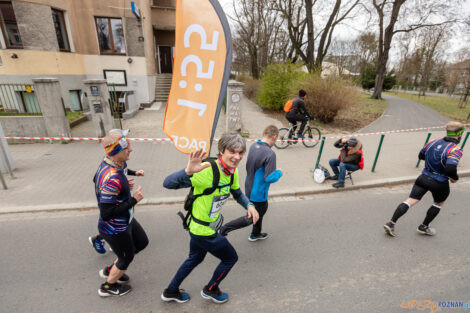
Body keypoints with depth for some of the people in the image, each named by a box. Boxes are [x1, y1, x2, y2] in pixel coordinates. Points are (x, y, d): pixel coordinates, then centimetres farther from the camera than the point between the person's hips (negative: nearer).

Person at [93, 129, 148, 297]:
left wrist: (124, 187, 3)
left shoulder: (107, 163, -7)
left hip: (125, 221, 9)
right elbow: (106, 214, -33)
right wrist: (133, 200, -26)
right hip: (115, 230, -9)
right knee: (126, 257, 17)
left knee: (142, 242, 26)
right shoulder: (112, 179, -37)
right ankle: (108, 286, 47)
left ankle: (110, 270, 45)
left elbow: (96, 179, 14)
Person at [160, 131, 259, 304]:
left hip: (202, 227, 8)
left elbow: (237, 193, 11)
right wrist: (188, 171, -58)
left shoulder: (233, 171, -6)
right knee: (231, 258, 13)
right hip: (203, 231, -8)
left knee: (195, 258, 29)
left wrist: (249, 206, -8)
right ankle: (210, 290, 42)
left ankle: (171, 292, 54)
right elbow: (168, 183, -38)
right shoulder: (208, 170, -33)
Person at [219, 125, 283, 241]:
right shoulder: (270, 153, -28)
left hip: (249, 188, 9)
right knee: (251, 218, 11)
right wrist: (279, 172, -7)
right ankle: (224, 229, 12)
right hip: (258, 193, -9)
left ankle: (255, 234, 49)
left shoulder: (253, 146, -3)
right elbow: (269, 178, -27)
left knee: (262, 209, 30)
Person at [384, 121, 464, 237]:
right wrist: (455, 178, -10)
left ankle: (391, 223, -3)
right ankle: (423, 227, 32)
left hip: (424, 177, 4)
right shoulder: (455, 150, -19)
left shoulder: (433, 142, 0)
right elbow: (450, 169, -30)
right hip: (439, 184, -4)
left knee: (410, 201, 3)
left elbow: (421, 156, 16)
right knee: (439, 203, 24)